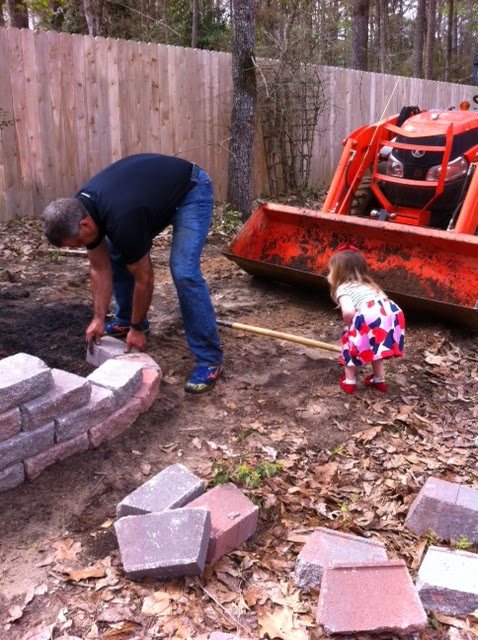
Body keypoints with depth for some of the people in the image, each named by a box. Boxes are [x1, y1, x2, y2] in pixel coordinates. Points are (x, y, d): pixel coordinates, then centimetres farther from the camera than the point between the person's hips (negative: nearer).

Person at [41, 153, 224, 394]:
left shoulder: (122, 220, -37)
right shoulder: (80, 208, -12)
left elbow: (144, 279, -23)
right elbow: (100, 268, -1)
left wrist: (137, 329, -11)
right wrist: (98, 319, -2)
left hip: (192, 191, -9)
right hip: (157, 188, 9)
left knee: (183, 271, -23)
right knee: (115, 254, 7)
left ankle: (210, 358, -14)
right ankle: (125, 319, 28)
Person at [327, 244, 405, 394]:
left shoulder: (343, 288, 12)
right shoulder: (368, 285, 35)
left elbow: (348, 311, -9)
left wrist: (349, 326, 11)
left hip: (370, 318, -7)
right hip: (392, 315, 7)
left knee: (350, 344, 19)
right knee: (376, 346, 31)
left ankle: (349, 381, 27)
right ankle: (379, 380, 41)